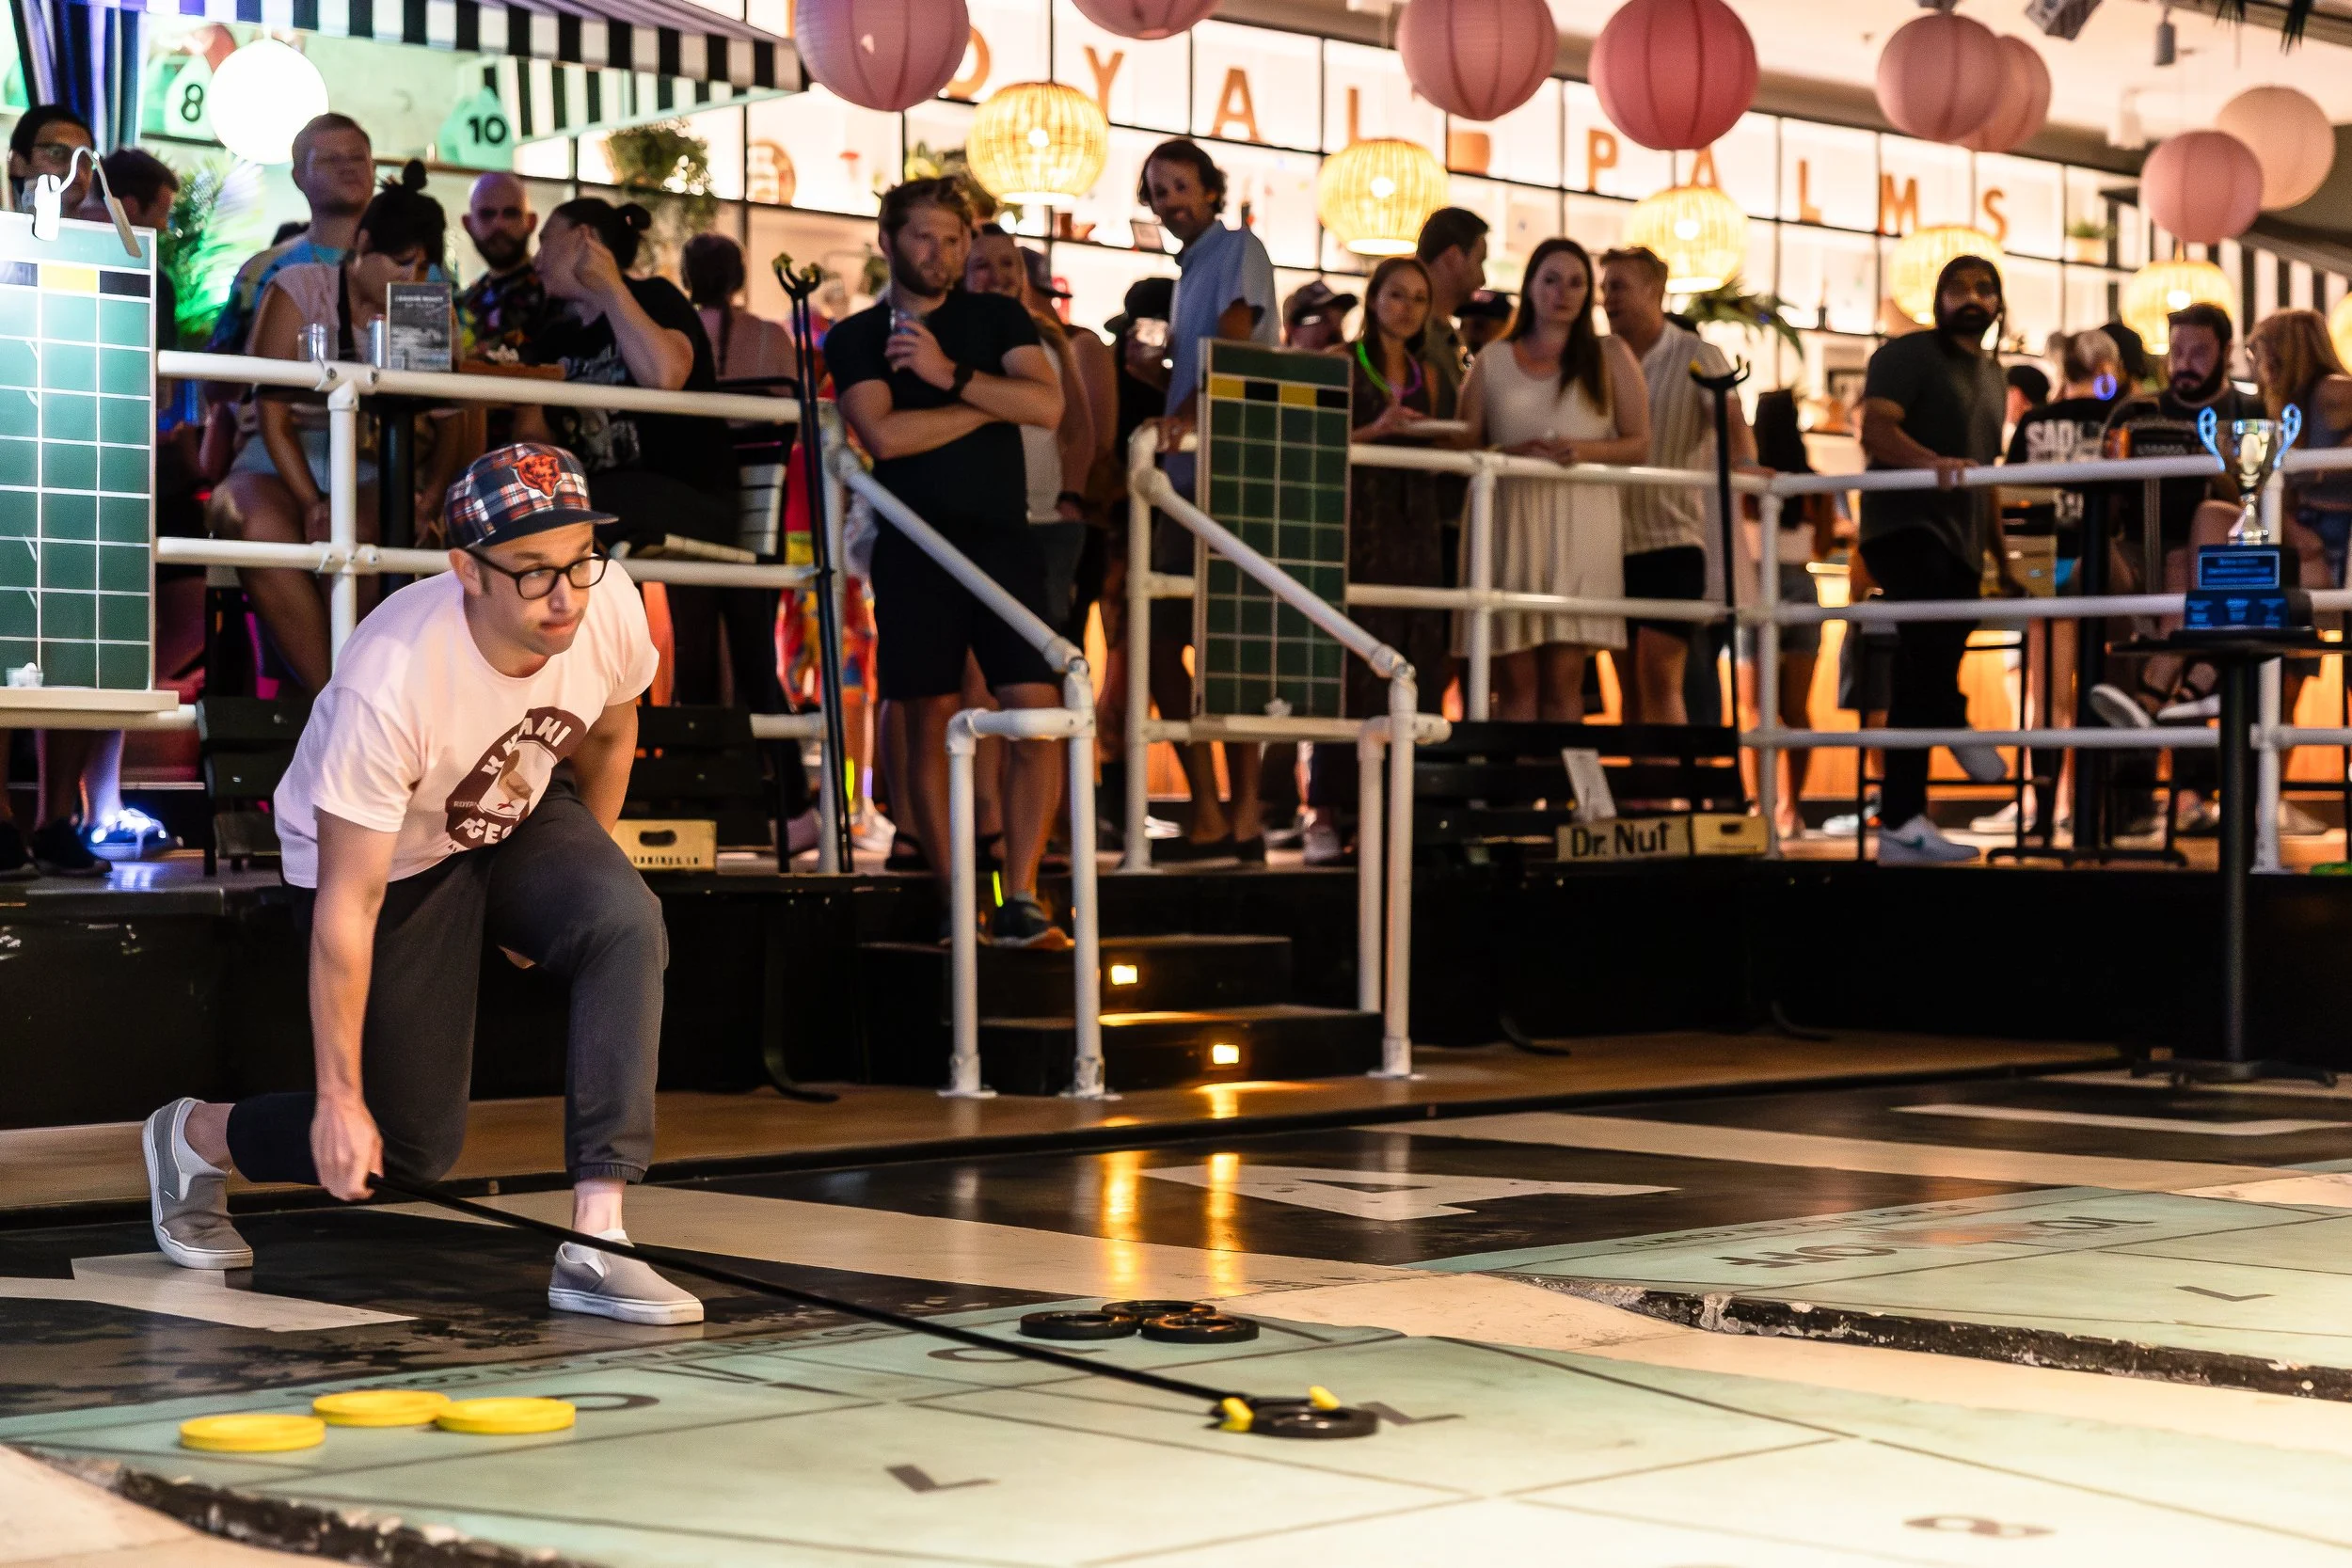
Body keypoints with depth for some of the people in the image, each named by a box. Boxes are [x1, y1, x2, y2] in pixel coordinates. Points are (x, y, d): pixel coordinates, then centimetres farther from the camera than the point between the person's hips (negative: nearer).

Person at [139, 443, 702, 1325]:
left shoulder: (610, 603, -23)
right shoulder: (391, 683, -37)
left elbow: (608, 735, 2)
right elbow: (348, 905, -30)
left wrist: (574, 885, 14)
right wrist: (340, 1095, -25)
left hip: (519, 820, 5)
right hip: (384, 858, -4)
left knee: (627, 924, -28)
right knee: (410, 1148, -3)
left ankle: (592, 1247, -26)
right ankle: (192, 1137, 28)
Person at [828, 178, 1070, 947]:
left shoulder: (998, 319, 14)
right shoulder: (856, 338, 10)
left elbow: (1048, 405, -2)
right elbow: (883, 434, -7)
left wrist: (952, 375, -11)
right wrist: (994, 404, -3)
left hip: (1003, 538, 1)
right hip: (917, 545, -1)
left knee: (1038, 712, -11)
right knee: (930, 723, -2)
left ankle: (1020, 900, -10)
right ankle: (958, 903, 4)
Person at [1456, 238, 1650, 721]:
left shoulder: (1610, 356, 14)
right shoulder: (1492, 360, 15)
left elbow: (1639, 444, 10)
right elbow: (1465, 446, 10)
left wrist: (1585, 450, -9)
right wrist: (1514, 452, -10)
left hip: (1580, 522, -1)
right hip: (1510, 521, 1)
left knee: (1563, 679, -5)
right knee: (1515, 681, -6)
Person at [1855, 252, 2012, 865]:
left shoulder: (1993, 378, 22)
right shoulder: (1908, 355, -1)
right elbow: (1876, 430, -16)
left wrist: (2000, 551, 24)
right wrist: (1934, 463, -34)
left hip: (1960, 541, 7)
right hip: (1904, 524, -7)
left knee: (1919, 687, 4)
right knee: (1930, 604, -40)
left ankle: (1900, 824, 3)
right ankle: (1954, 724, -22)